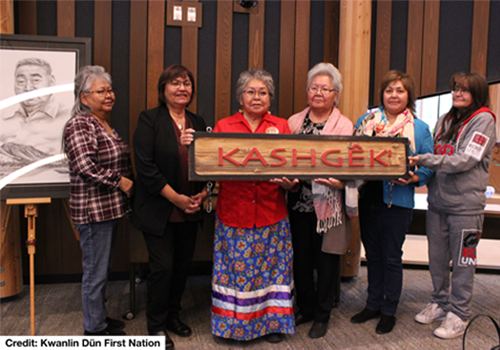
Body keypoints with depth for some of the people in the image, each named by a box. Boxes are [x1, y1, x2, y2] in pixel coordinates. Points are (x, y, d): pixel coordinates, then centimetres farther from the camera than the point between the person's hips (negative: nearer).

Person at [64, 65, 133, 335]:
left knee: (102, 268, 20)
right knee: (95, 271, 4)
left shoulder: (106, 125, 14)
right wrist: (120, 181, -18)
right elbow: (85, 166, -26)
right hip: (92, 210, -9)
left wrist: (128, 180, 8)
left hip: (109, 208, 9)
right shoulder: (79, 126, -14)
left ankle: (100, 317, 35)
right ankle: (95, 329, 20)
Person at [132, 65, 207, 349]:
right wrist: (176, 198, -16)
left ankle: (173, 314, 33)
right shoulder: (149, 120, -6)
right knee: (163, 267, -1)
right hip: (159, 211, -5)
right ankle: (157, 325, 20)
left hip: (190, 211, 5)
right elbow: (145, 166, -15)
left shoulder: (198, 122, 10)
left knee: (183, 264, 13)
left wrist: (203, 194, -5)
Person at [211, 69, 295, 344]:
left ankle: (272, 321, 27)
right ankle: (232, 321, 25)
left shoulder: (281, 126, 7)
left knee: (271, 266, 9)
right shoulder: (223, 126, 6)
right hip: (234, 211, -1)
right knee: (235, 267, 7)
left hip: (271, 214, 1)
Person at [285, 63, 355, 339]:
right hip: (299, 202, 3)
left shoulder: (345, 126, 0)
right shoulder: (294, 122, 9)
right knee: (301, 258, 12)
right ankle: (305, 308, 33)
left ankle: (322, 316, 27)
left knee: (327, 260, 7)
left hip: (328, 206, -3)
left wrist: (340, 182, -24)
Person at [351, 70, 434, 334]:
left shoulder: (419, 128, 0)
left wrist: (413, 178, -20)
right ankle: (373, 304, 31)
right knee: (372, 254, 15)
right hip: (368, 197, 3)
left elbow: (429, 165, -1)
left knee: (392, 257, 7)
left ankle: (389, 311, 24)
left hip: (397, 201, -3)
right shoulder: (366, 121, 8)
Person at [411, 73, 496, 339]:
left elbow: (465, 160, -16)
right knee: (436, 257, 13)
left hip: (465, 204, -6)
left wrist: (422, 159, -19)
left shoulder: (483, 120, -5)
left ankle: (459, 314, 18)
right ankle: (440, 304, 31)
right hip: (437, 200, 6)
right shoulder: (444, 121, 14)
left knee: (462, 261, 4)